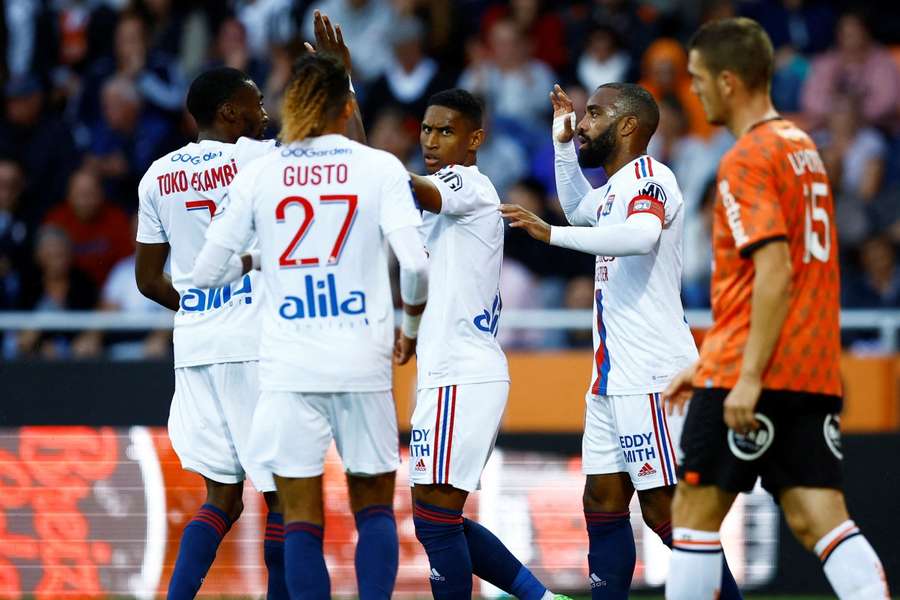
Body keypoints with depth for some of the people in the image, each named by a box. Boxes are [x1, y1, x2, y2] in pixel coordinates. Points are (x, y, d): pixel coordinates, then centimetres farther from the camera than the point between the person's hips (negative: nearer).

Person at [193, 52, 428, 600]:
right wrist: (411, 328, 9)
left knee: (302, 519, 2)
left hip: (288, 364, 0)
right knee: (375, 507, 12)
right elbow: (416, 264, -9)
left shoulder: (258, 173, 2)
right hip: (363, 360, 0)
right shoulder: (380, 168, -1)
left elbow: (206, 272, 3)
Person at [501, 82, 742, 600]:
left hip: (651, 376, -10)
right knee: (603, 505, 10)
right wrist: (563, 145, 30)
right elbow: (578, 210, 43)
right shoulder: (615, 188, 18)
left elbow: (641, 235, -34)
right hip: (614, 376, 10)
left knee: (666, 510, -10)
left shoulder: (649, 176, -12)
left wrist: (551, 233, -32)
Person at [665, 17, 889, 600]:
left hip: (755, 379, -8)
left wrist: (748, 375, -22)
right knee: (819, 518, 0)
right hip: (814, 373, 8)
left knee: (694, 511, 3)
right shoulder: (803, 147, 17)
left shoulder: (747, 159, -11)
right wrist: (707, 363, 26)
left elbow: (775, 273, -20)